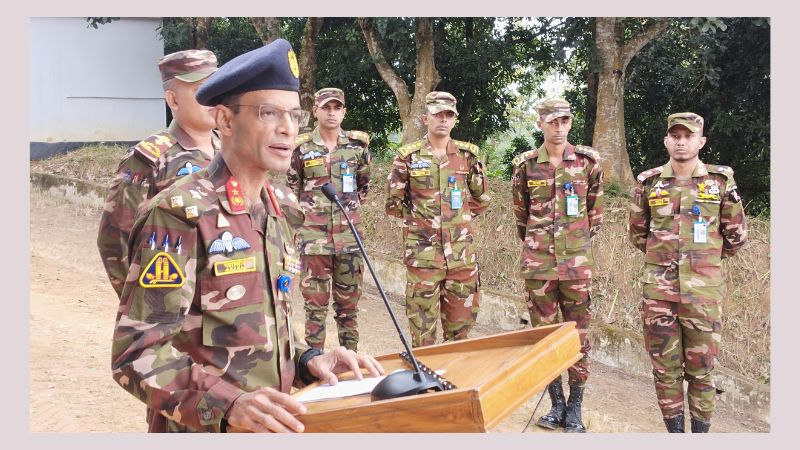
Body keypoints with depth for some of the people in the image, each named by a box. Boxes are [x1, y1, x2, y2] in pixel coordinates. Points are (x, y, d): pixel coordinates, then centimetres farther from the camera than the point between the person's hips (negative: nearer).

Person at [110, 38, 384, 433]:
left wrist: (307, 361, -3)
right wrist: (228, 404, -33)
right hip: (203, 429, -7)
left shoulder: (281, 212, 5)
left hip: (273, 426, 7)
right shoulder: (180, 213, -17)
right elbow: (138, 353, -21)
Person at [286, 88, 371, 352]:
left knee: (349, 302, 10)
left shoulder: (357, 145, 6)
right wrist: (309, 213, 11)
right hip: (314, 237, -2)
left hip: (350, 236, 2)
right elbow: (291, 190, 12)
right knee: (315, 303, 2)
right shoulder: (302, 147, 1)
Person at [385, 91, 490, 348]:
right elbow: (392, 203, 6)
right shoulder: (408, 156, 1)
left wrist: (461, 218, 10)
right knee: (423, 328, 2)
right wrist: (418, 219, 6)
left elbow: (481, 200, 17)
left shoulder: (468, 155, 8)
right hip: (423, 254, -2)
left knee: (461, 326, 11)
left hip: (462, 254, 3)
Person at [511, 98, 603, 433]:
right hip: (538, 261, 1)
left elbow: (595, 210, 11)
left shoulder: (587, 161, 1)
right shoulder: (526, 164, 1)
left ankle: (575, 410, 15)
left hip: (577, 261, -1)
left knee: (578, 334, 4)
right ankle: (556, 404, 21)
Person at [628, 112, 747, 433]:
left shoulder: (721, 182, 0)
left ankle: (701, 431, 20)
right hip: (658, 290, 1)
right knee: (665, 367, 7)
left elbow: (736, 236, 9)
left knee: (701, 368, 7)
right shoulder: (649, 183, 3)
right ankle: (674, 431, 21)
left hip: (703, 291, -1)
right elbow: (637, 233, 15)